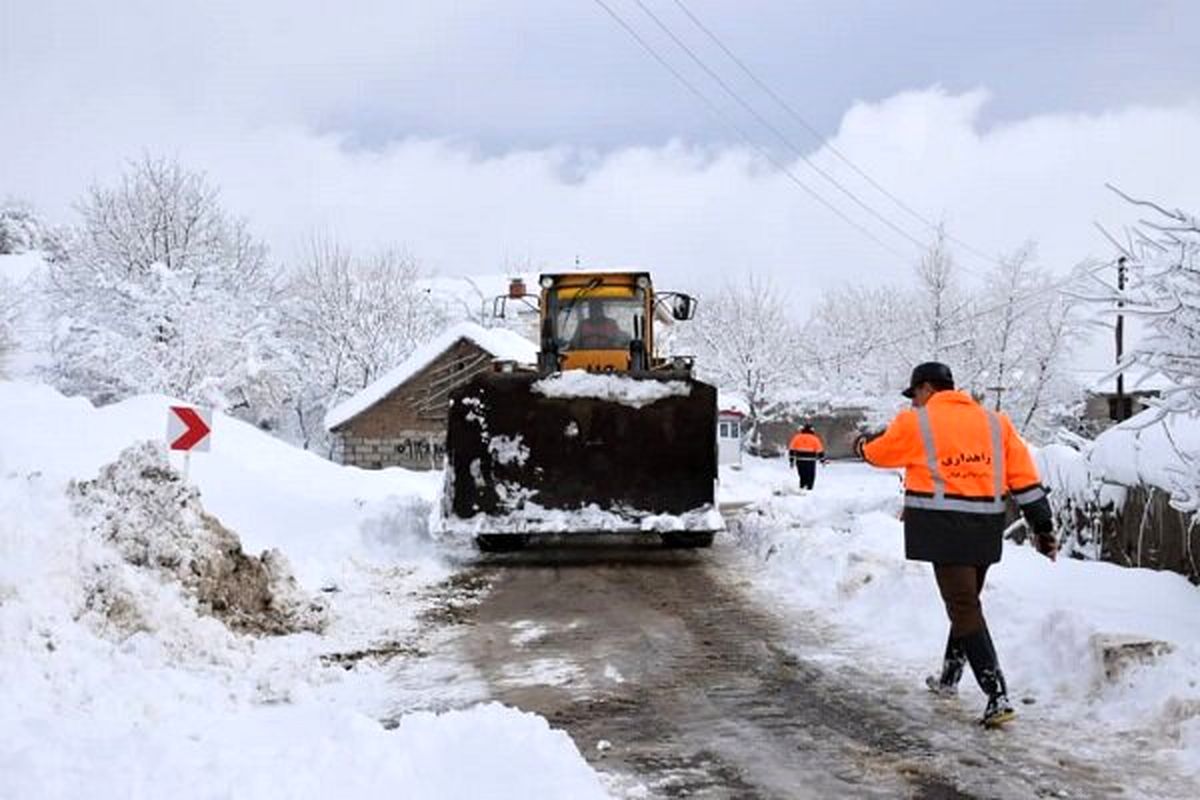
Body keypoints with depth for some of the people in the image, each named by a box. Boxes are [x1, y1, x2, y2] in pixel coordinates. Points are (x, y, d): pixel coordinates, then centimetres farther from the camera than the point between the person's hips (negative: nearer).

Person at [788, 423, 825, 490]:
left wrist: (791, 460, 9)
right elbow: (820, 450, 3)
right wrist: (822, 460, 13)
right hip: (810, 461, -2)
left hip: (800, 461, 2)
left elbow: (791, 449, 4)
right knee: (811, 477, 5)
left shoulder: (797, 437, 5)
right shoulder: (814, 439, 1)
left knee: (803, 477, 12)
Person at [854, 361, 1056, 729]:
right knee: (966, 600, 22)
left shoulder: (914, 423, 0)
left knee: (964, 607, -8)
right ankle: (949, 677, 39)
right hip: (987, 528, 6)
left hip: (944, 526, -6)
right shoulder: (995, 421, 12)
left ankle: (997, 696, -18)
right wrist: (1042, 524, 8)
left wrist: (862, 445, 39)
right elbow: (1024, 475, 7)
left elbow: (879, 452, 16)